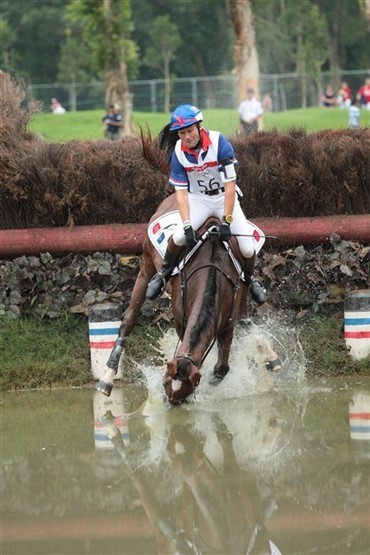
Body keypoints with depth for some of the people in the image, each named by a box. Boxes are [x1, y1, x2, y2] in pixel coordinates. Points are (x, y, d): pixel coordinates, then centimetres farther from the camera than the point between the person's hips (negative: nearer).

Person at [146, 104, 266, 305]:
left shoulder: (218, 143, -26)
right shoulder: (179, 152, -17)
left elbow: (230, 185, -25)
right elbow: (181, 191, -15)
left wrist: (226, 222, -27)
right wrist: (187, 225, -27)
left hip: (224, 197, -1)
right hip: (198, 199, 1)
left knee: (247, 248, -10)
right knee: (179, 237, -24)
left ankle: (249, 281, 22)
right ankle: (163, 276, 2)